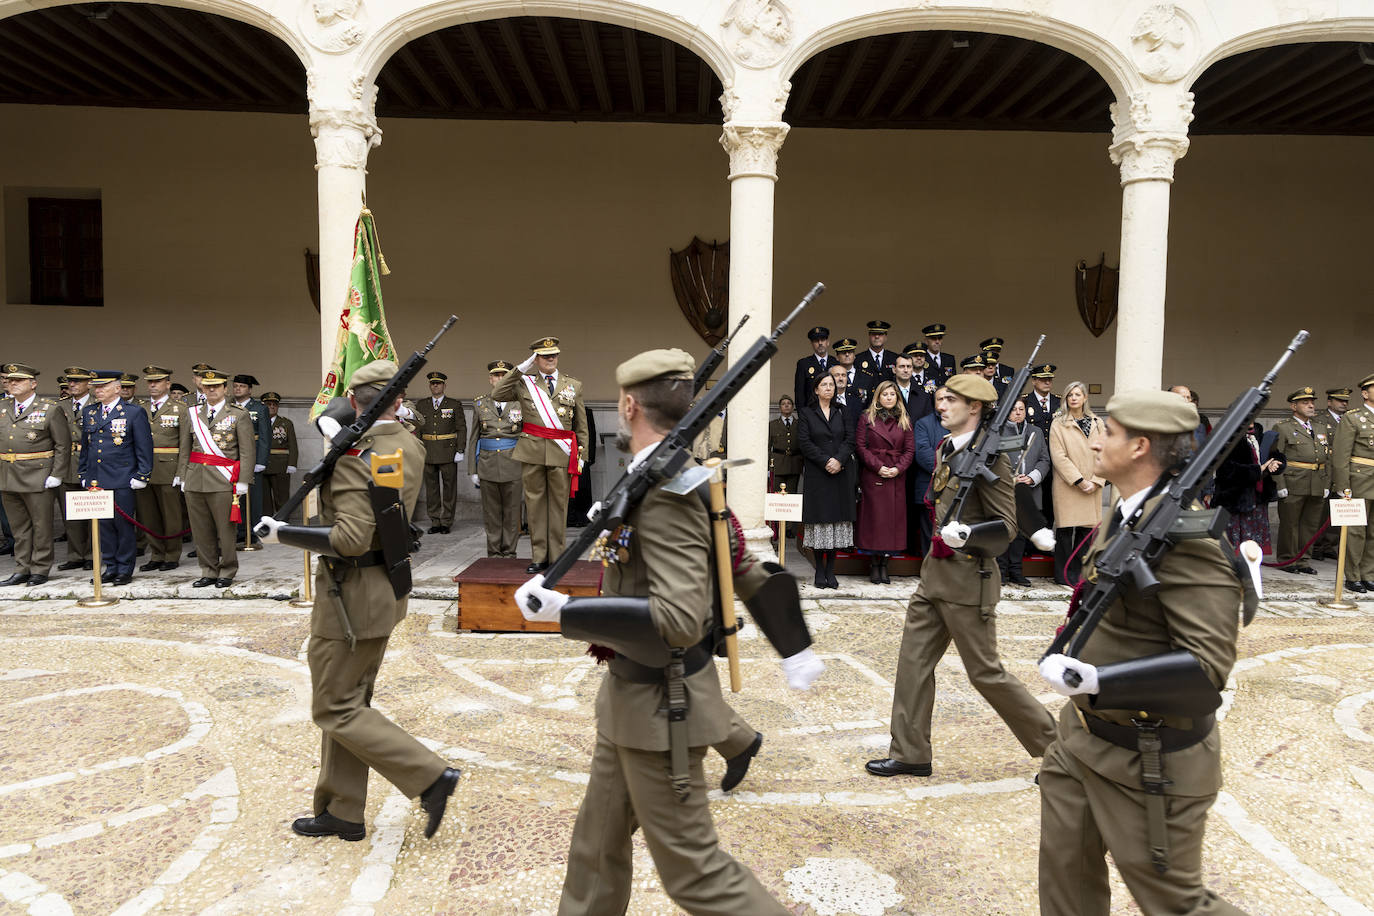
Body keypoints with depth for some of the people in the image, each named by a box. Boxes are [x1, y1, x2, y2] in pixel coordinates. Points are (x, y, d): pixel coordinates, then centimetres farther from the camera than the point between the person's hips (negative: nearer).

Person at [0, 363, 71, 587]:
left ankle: (40, 570, 11)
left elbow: (63, 445, -5)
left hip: (37, 478, -5)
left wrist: (56, 475, -11)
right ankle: (22, 570, 20)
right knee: (18, 527, 12)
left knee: (41, 526, 2)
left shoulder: (50, 409, -4)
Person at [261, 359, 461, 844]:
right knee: (351, 701, 17)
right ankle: (341, 812, 27)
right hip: (388, 589, 9)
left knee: (335, 709, 4)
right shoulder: (412, 449, 2)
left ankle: (430, 775, 1)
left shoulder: (353, 456, -21)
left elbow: (351, 539, -29)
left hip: (351, 596, -8)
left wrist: (283, 532, -17)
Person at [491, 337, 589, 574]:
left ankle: (557, 557, 10)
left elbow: (581, 425, 12)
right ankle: (539, 556, 10)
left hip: (561, 453, 0)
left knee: (558, 504, 3)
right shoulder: (524, 383, 9)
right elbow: (497, 393, -3)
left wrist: (581, 455, 6)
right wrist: (521, 368, -3)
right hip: (532, 451, 0)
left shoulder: (574, 385, 11)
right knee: (535, 503, 3)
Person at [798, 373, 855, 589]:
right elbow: (805, 442, -5)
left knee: (837, 517, 0)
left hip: (841, 472, 2)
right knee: (819, 517, -3)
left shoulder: (842, 412, 13)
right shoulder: (807, 413, 5)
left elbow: (850, 439, 3)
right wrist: (825, 462, -13)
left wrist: (839, 460, -13)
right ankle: (820, 570, 4)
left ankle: (830, 570, 6)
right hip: (817, 473, -2)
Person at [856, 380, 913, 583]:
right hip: (872, 476, -2)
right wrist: (878, 467, -12)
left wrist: (898, 468, -10)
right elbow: (860, 446, -3)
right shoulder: (867, 418, 3)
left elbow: (910, 449, 6)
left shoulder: (905, 420, 10)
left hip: (896, 477, 3)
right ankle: (875, 564, 6)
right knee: (874, 518, -2)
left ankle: (884, 564, 8)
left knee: (894, 518, 1)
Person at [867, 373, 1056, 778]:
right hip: (935, 571, 9)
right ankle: (910, 755, 19)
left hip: (968, 578, -9)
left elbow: (1006, 526, -18)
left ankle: (1052, 744, 21)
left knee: (986, 672, 2)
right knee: (913, 660, 9)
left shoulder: (989, 456, -16)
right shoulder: (946, 448, 9)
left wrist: (967, 534, -33)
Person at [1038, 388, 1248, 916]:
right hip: (1082, 738, 9)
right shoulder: (1122, 514, 4)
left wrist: (1097, 681, -33)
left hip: (1149, 762, -9)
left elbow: (1209, 664, -30)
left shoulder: (1184, 533, -26)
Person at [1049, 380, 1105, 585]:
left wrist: (1096, 481, -5)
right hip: (1068, 486, -3)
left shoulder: (1097, 423, 13)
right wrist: (1079, 481, -13)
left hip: (1092, 488, 4)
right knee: (1066, 529, -3)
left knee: (1086, 528, 3)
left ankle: (1080, 573, 11)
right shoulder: (1059, 424, 1)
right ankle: (1064, 574, 4)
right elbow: (1058, 456, -7)